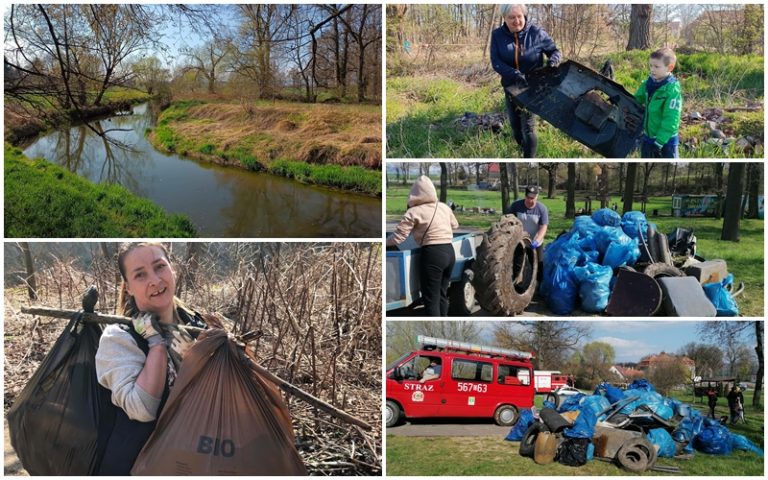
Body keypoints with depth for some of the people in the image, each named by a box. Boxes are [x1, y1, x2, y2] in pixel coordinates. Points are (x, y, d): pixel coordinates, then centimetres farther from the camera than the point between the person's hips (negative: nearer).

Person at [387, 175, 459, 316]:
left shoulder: (413, 212, -8)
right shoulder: (444, 207, 12)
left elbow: (398, 237, -11)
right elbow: (455, 225, 30)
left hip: (432, 254, -7)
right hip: (449, 252, 7)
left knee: (431, 299, -2)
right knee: (442, 294, 19)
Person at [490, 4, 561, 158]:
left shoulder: (536, 32, -12)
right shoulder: (497, 35, -9)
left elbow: (554, 50, -1)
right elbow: (496, 62, -17)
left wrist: (553, 61, -26)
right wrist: (515, 75, -32)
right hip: (511, 87, 3)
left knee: (528, 127, -9)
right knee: (515, 126, 17)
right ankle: (525, 151, 42)